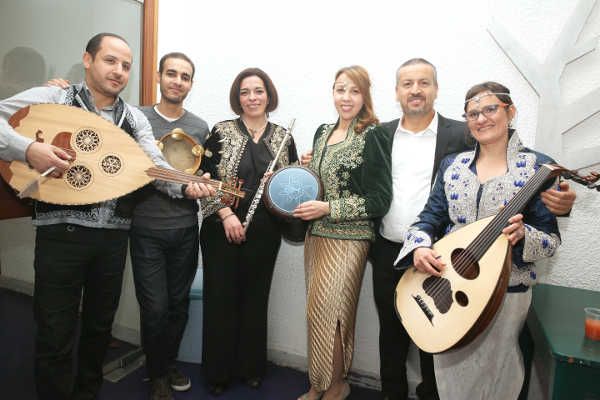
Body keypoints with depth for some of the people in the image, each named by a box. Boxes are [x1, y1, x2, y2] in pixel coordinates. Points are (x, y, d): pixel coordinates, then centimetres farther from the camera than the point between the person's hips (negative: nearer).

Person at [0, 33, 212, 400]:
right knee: (56, 333, 5)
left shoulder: (135, 119, 9)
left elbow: (156, 164, -3)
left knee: (100, 325, 18)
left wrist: (186, 186, -23)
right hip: (62, 231, -3)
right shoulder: (52, 98, 1)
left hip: (114, 235, 4)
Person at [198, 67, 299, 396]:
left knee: (255, 298, 12)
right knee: (221, 298, 6)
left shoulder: (282, 137, 7)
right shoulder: (221, 132, 1)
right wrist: (226, 214, -13)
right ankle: (218, 371, 25)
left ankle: (251, 367, 30)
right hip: (222, 229, -2)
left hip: (264, 232, 2)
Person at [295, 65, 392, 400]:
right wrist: (306, 167, 1)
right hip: (317, 234, 6)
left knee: (325, 311, -1)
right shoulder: (323, 132, 11)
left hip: (349, 238, -6)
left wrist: (327, 208, -17)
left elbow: (379, 200, -13)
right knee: (321, 310, 13)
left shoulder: (373, 136, -10)